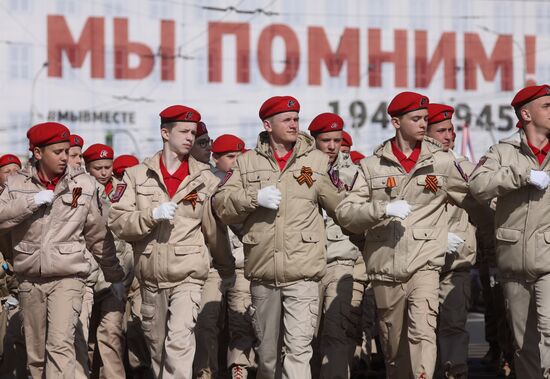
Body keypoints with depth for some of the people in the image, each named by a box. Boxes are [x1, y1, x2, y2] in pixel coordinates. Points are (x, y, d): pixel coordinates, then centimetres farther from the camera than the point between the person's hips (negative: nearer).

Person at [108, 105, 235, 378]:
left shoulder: (205, 179, 4)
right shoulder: (137, 176, 6)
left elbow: (215, 229, 11)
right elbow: (117, 222, -2)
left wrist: (227, 269, 19)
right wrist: (152, 215, -17)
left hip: (187, 275, -2)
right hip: (150, 276, 2)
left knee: (180, 340, -19)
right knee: (156, 344, 11)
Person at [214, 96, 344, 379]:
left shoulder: (317, 161, 6)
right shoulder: (247, 162, 10)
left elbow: (341, 205, 10)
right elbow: (222, 205, 3)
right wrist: (254, 198, -11)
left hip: (303, 273, -2)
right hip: (262, 274, 2)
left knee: (299, 348, -12)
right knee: (267, 351, 14)